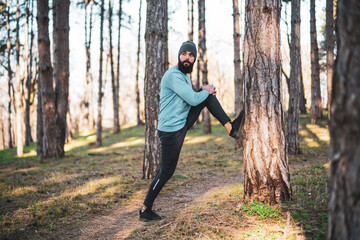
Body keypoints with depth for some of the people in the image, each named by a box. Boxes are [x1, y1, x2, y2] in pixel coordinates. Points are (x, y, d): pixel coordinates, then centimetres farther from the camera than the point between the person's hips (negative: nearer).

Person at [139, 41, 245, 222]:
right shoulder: (174, 75, -19)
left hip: (183, 122, 9)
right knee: (167, 171, -4)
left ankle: (231, 128, 1)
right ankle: (145, 210, 8)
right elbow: (193, 100, -22)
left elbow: (191, 98, 24)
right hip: (171, 130, -9)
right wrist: (206, 91, -2)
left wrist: (204, 90, 6)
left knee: (207, 96, 6)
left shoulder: (185, 75, 13)